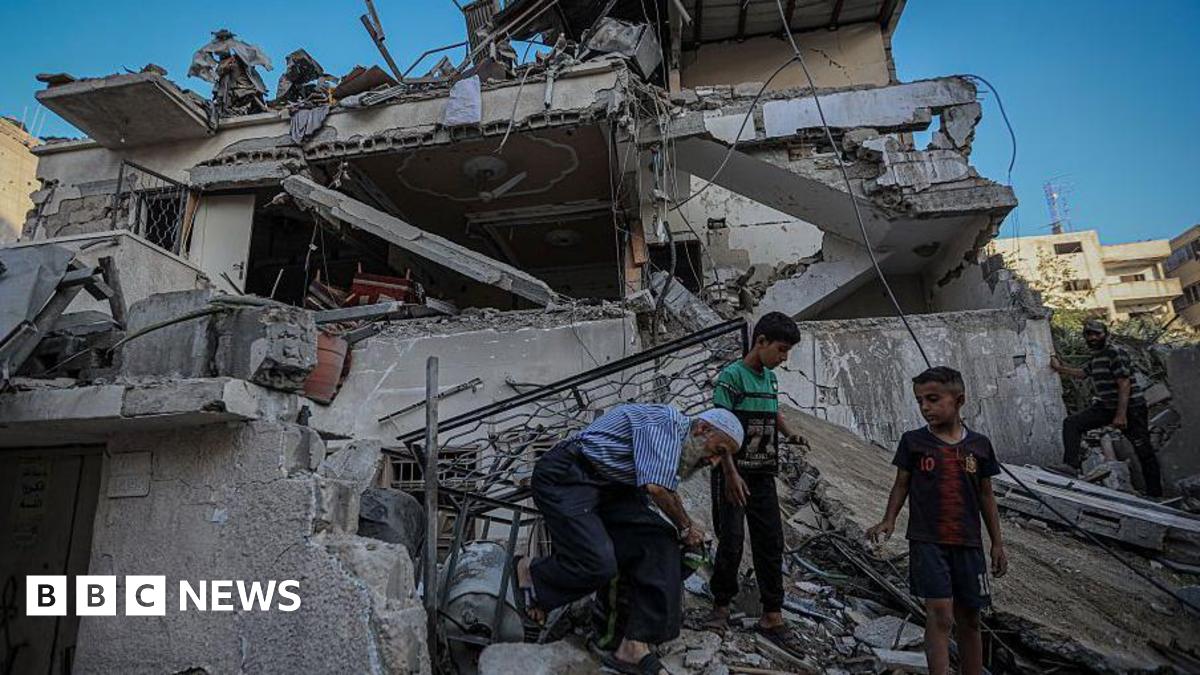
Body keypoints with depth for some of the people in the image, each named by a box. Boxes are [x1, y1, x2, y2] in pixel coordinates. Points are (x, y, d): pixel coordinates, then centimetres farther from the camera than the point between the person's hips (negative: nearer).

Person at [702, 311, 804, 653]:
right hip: (734, 474, -7)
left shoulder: (770, 378, 9)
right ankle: (721, 606, 19)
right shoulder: (732, 375, -13)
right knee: (731, 541, -1)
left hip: (763, 474, 7)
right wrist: (731, 474, -23)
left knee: (771, 542, 7)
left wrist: (790, 434, 7)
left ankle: (772, 617, 16)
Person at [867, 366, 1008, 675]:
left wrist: (997, 543, 13)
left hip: (968, 544, 3)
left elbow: (986, 495, 11)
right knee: (939, 614, -12)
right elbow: (902, 485, 4)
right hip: (927, 542, -3)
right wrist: (888, 521, -11)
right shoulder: (913, 441, -1)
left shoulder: (979, 445, 4)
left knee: (969, 619, 13)